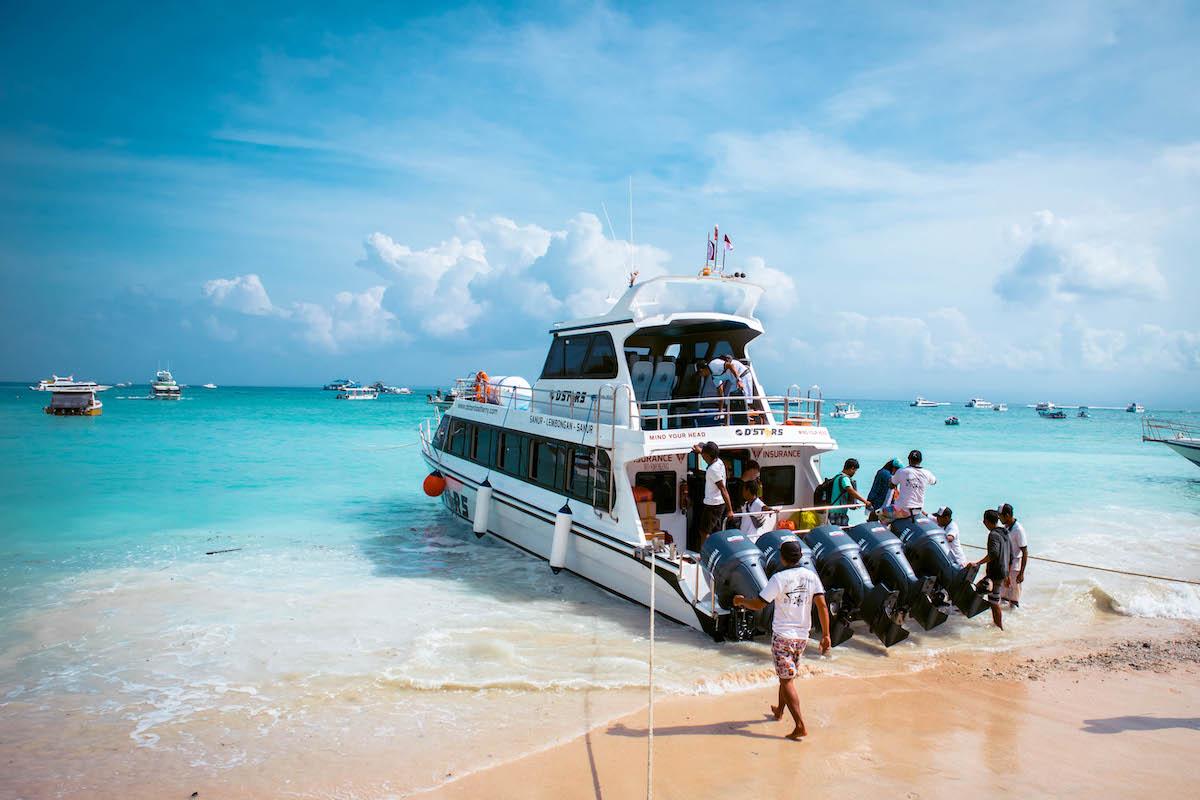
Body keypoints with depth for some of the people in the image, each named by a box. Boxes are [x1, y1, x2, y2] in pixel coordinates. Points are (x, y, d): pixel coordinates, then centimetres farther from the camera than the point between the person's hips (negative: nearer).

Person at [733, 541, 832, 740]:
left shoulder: (779, 578, -14)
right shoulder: (811, 576, 0)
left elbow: (758, 605, -13)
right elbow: (822, 606, -6)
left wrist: (741, 600, 6)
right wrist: (825, 635, -2)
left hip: (782, 635, -6)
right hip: (802, 636, 6)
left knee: (787, 680, -2)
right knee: (787, 675, 24)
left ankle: (800, 725, -9)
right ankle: (779, 710, 41)